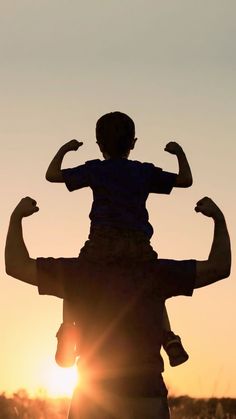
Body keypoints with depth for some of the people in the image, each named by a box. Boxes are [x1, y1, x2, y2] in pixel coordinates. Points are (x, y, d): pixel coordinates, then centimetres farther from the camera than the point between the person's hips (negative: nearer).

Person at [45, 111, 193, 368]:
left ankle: (68, 334, -4)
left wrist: (64, 150, 28)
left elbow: (52, 175, 12)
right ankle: (169, 338, 7)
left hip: (103, 242, -2)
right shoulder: (145, 172, 13)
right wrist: (180, 154, 33)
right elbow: (185, 181, 18)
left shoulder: (95, 170, 8)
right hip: (139, 245, 2)